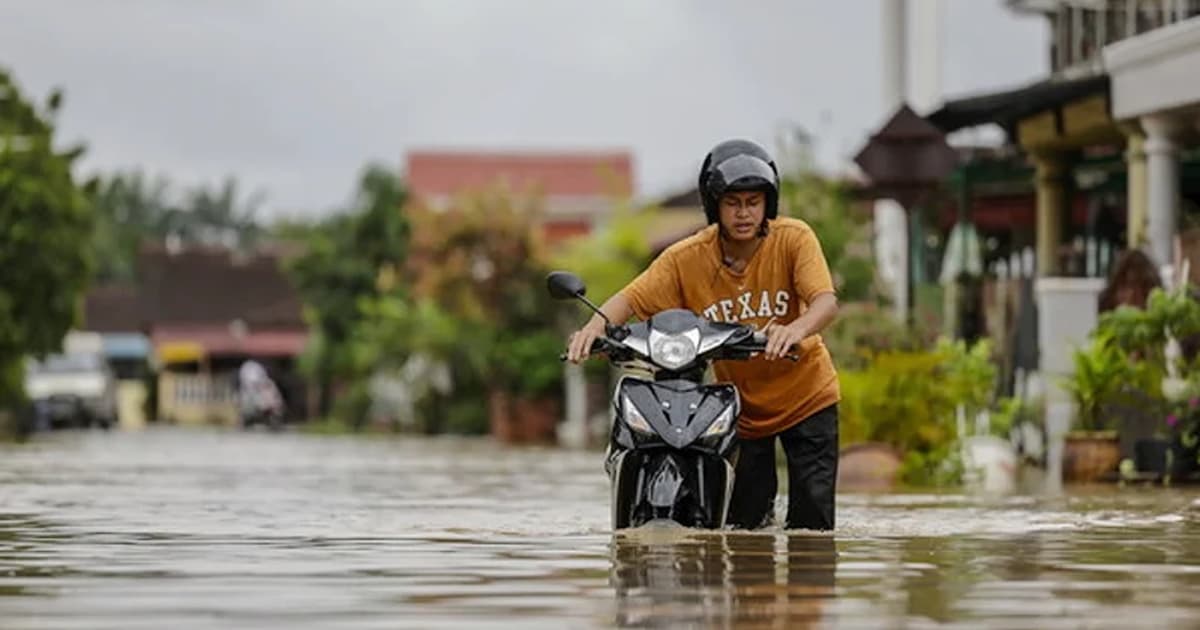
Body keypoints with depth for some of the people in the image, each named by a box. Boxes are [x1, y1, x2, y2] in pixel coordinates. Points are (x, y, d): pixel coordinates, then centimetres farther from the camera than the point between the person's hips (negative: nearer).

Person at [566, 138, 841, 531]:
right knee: (741, 527, 5)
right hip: (739, 406, 1)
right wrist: (595, 326, -38)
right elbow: (632, 298, -16)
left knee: (812, 527, -4)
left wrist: (796, 329, -51)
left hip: (805, 395, -1)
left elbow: (826, 302, -28)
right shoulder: (687, 258, -11)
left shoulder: (793, 238, -16)